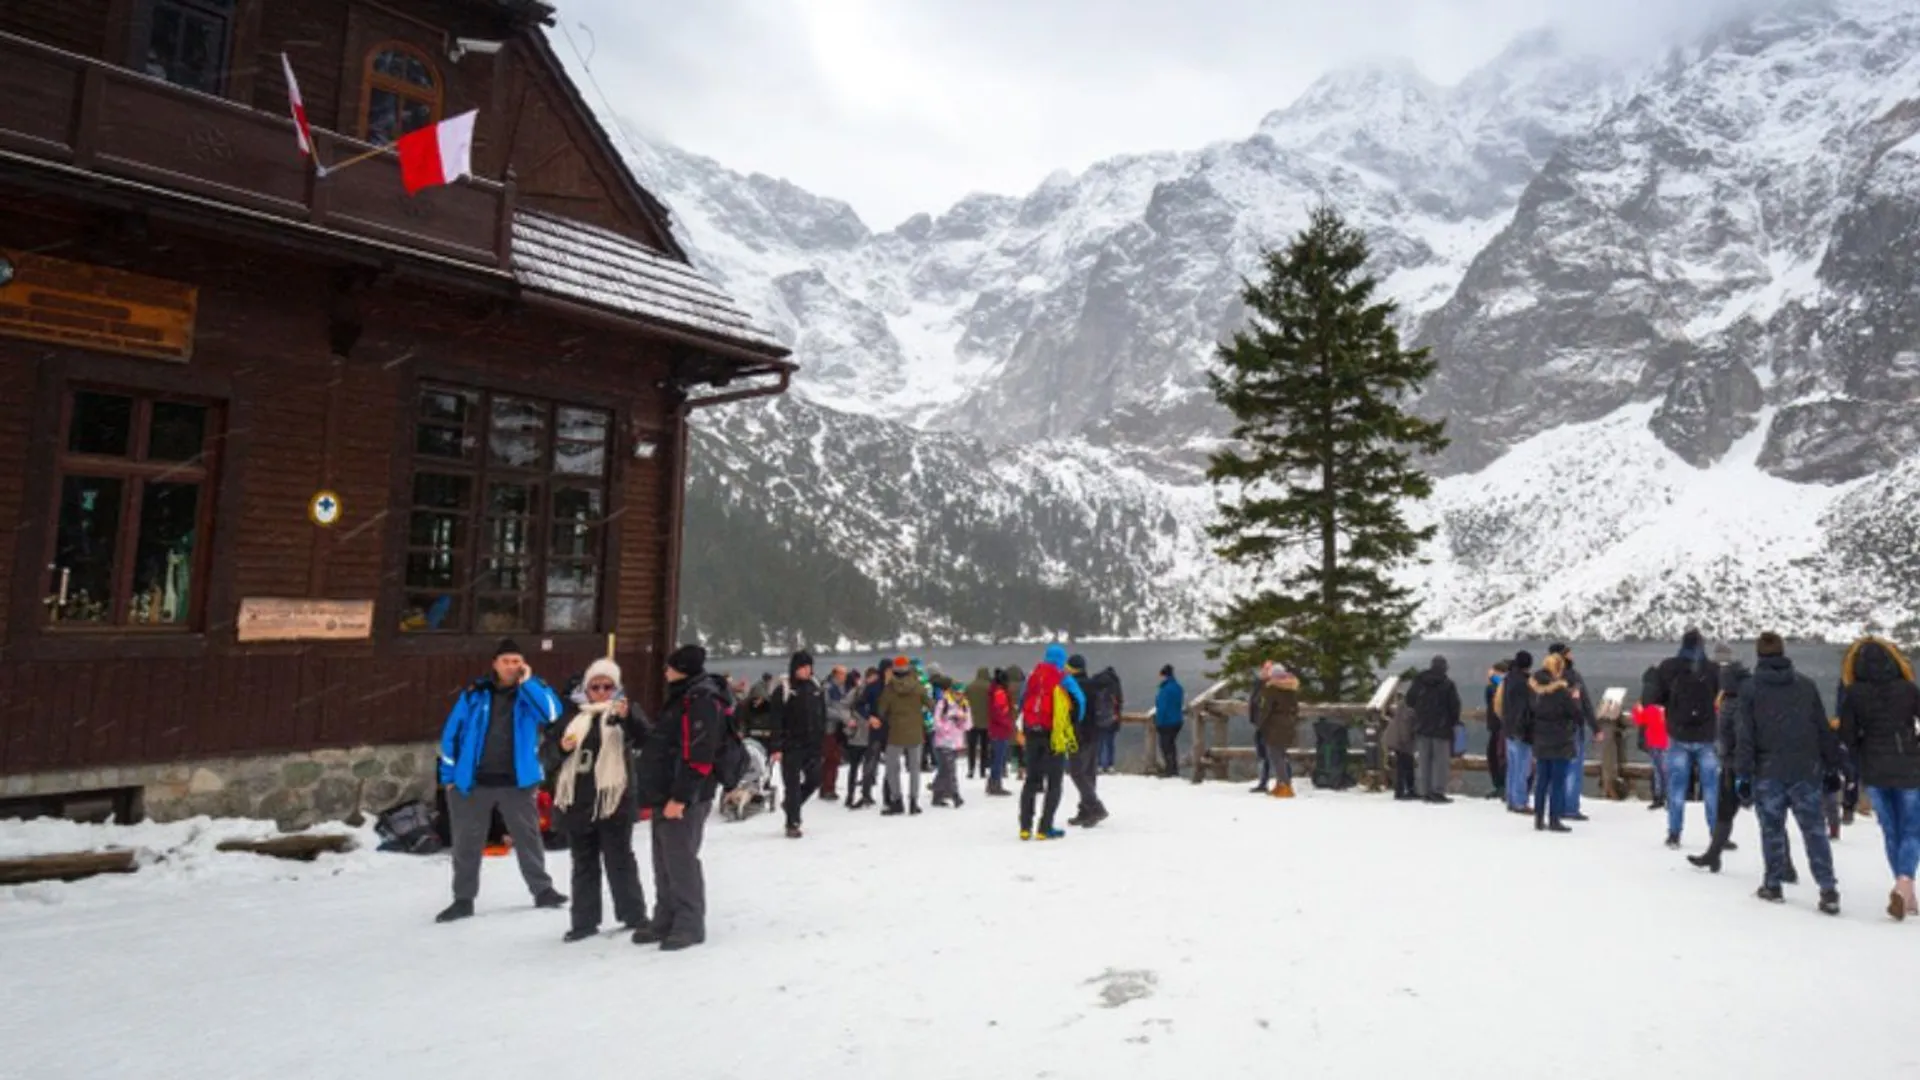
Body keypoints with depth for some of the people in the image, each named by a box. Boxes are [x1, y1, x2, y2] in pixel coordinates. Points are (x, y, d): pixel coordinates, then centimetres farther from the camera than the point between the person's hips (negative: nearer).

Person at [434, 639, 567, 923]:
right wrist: (449, 774, 1)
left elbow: (553, 714, -18)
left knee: (528, 837, 7)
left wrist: (527, 683, -17)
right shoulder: (475, 694, 2)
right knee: (466, 843, 8)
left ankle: (542, 890, 19)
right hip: (473, 781, 1)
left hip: (516, 782, -1)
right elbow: (452, 733, 4)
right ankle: (463, 899, 21)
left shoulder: (533, 691, 1)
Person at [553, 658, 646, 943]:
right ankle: (585, 921, 19)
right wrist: (562, 747, -8)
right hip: (578, 797, 4)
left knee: (619, 859, 3)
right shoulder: (574, 714, 10)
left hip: (613, 797, -4)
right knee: (583, 862, 11)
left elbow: (642, 739, -21)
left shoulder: (623, 711, -1)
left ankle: (634, 915, 15)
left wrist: (627, 717, -41)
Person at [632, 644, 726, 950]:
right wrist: (660, 795, 23)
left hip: (683, 799, -11)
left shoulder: (702, 701, -17)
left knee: (681, 861, -5)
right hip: (668, 795, 11)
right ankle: (666, 922, 25)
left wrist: (680, 796, -25)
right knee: (665, 862, 15)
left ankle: (689, 925, 4)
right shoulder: (684, 698, 18)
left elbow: (698, 756, -24)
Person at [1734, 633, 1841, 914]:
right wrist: (1832, 767, 15)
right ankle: (1828, 890, -1)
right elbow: (1824, 729, 7)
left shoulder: (1751, 690, -3)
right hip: (1806, 771, 2)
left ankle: (1772, 886, 13)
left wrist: (1743, 774, -3)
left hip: (1768, 773, -2)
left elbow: (1746, 736, -6)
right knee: (1814, 829, 5)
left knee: (1772, 829, 8)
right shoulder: (1806, 685, 4)